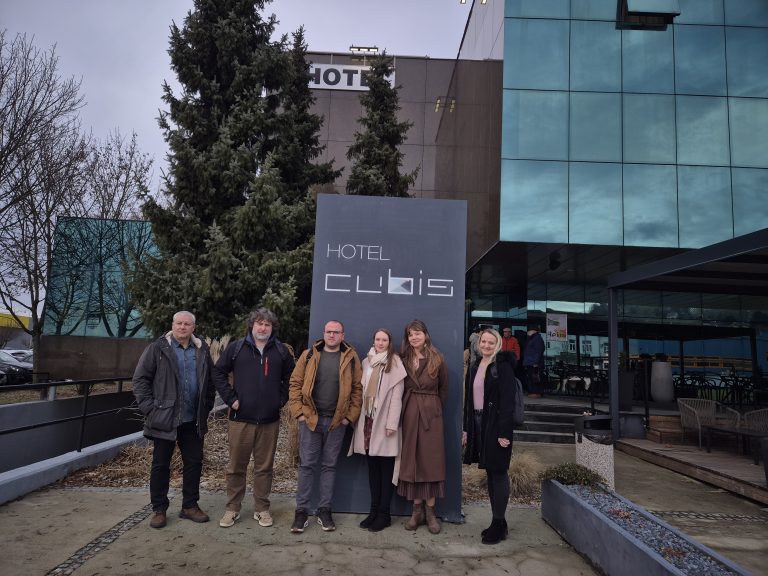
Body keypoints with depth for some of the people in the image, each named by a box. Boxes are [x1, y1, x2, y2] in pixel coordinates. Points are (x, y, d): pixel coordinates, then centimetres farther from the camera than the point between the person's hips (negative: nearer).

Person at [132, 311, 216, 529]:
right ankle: (159, 509, 22)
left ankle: (190, 505, 24)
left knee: (194, 462, 10)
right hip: (164, 419, -3)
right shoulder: (157, 349, -4)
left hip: (193, 420, 4)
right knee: (161, 464, 8)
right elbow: (140, 378, -5)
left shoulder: (202, 351, 7)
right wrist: (149, 407, -10)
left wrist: (206, 408, 7)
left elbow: (210, 382, 14)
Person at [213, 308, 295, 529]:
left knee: (264, 467, 10)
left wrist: (281, 399, 4)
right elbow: (218, 372, 3)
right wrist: (230, 398, -4)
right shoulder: (237, 347, -1)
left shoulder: (281, 351, 3)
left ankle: (262, 509, 23)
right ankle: (232, 509, 24)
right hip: (240, 419, -1)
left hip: (270, 420, 1)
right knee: (236, 466, 9)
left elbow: (291, 377, 13)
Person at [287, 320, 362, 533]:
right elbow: (295, 383, 3)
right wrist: (298, 411, -4)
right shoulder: (309, 355, 3)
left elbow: (358, 388, 1)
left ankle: (324, 510, 20)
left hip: (337, 421, 0)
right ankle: (301, 511, 15)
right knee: (307, 465, 4)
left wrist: (351, 415, -4)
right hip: (310, 418, 0)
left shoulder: (351, 358, 2)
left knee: (329, 466, 9)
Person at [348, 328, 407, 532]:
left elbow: (396, 395, -8)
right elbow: (362, 390, 12)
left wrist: (392, 423, -13)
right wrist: (360, 416, 7)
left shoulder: (394, 364, -4)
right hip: (368, 419, 5)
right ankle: (374, 510, 19)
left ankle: (384, 513, 9)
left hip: (384, 421, -5)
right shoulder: (367, 362, 12)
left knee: (386, 468, 1)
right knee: (372, 467, 10)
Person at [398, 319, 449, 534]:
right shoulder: (404, 360, 4)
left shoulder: (437, 360, -2)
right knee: (411, 460, 6)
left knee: (431, 460, 2)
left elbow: (443, 389, 6)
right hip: (409, 413, 2)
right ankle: (417, 510, 16)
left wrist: (434, 408, 7)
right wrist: (409, 405, 3)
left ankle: (430, 511, 11)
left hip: (431, 414, -2)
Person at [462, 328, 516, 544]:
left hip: (496, 425, -7)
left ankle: (499, 523, 11)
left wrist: (504, 432, -18)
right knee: (490, 473, 13)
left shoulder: (503, 366, -9)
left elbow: (508, 401, -14)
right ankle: (497, 521, 23)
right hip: (478, 424, 7)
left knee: (498, 473, 1)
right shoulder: (475, 367, 11)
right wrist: (466, 429, 11)